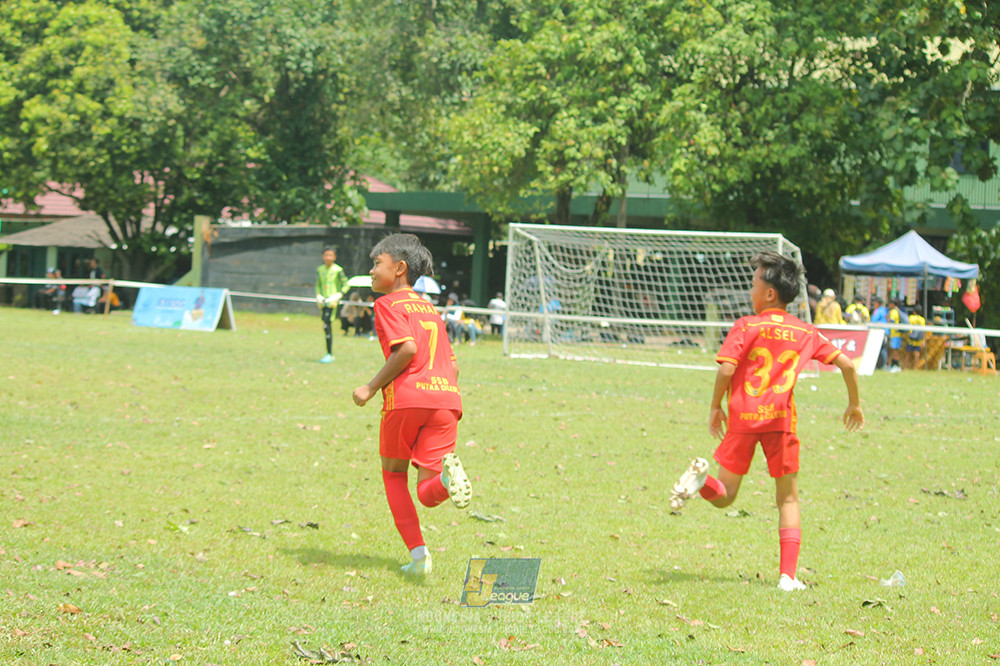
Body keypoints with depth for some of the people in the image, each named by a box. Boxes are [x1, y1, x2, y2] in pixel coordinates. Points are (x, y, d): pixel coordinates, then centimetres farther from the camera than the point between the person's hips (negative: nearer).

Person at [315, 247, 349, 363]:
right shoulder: (320, 269, 10)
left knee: (326, 325, -17)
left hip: (332, 301, -6)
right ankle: (329, 355, 17)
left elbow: (345, 285, 1)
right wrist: (318, 296, 2)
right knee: (326, 327, 9)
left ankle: (330, 355, -15)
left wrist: (338, 295, -13)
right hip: (323, 301, 6)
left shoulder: (338, 270, -5)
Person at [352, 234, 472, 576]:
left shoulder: (388, 304, 5)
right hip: (447, 399, 5)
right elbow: (453, 364, 23)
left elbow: (407, 348, -12)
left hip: (407, 397, -5)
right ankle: (447, 475, -32)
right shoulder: (430, 308, 27)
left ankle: (418, 552, 5)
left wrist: (372, 387, -5)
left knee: (394, 475, 18)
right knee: (428, 494, 4)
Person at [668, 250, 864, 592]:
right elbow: (846, 364, 11)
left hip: (743, 415, -1)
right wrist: (854, 404, 26)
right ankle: (788, 575, -1)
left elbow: (726, 369, -10)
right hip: (781, 418, 1)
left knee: (724, 496, 9)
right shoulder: (806, 333, 10)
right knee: (788, 500, 11)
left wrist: (715, 407, 4)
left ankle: (701, 476, -26)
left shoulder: (746, 327, 0)